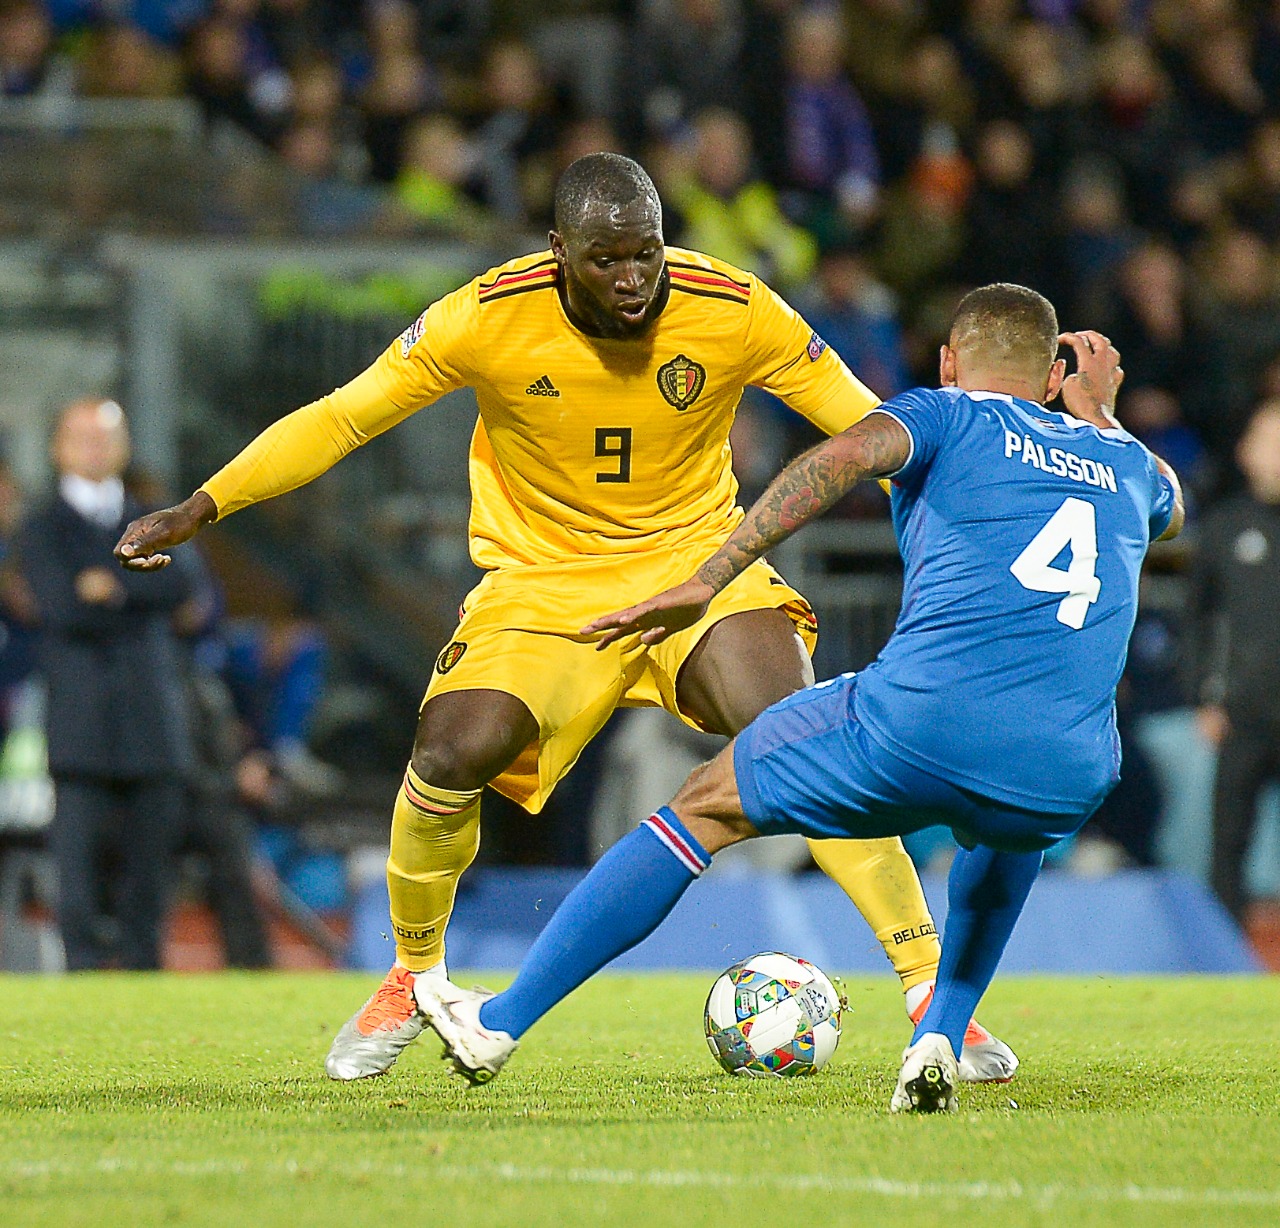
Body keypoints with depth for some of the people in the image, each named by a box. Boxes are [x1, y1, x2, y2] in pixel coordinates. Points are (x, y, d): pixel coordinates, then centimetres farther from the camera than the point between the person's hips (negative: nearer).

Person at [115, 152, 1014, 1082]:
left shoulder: (734, 311, -15)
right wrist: (200, 509, -10)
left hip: (698, 563, 0)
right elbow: (341, 419, -5)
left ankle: (931, 989, -16)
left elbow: (873, 431, -5)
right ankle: (415, 977, 7)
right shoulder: (488, 318, -16)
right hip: (544, 579, 0)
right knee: (455, 750, -22)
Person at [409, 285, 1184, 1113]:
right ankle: (942, 1040, 26)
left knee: (708, 808, 19)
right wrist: (1098, 413, 62)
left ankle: (501, 1022, 22)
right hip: (1069, 780, 4)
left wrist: (708, 579, -11)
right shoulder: (1128, 464, 27)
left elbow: (847, 454, -9)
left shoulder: (950, 417, 14)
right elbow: (1167, 509, 53)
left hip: (921, 726, -4)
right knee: (1009, 829, 43)